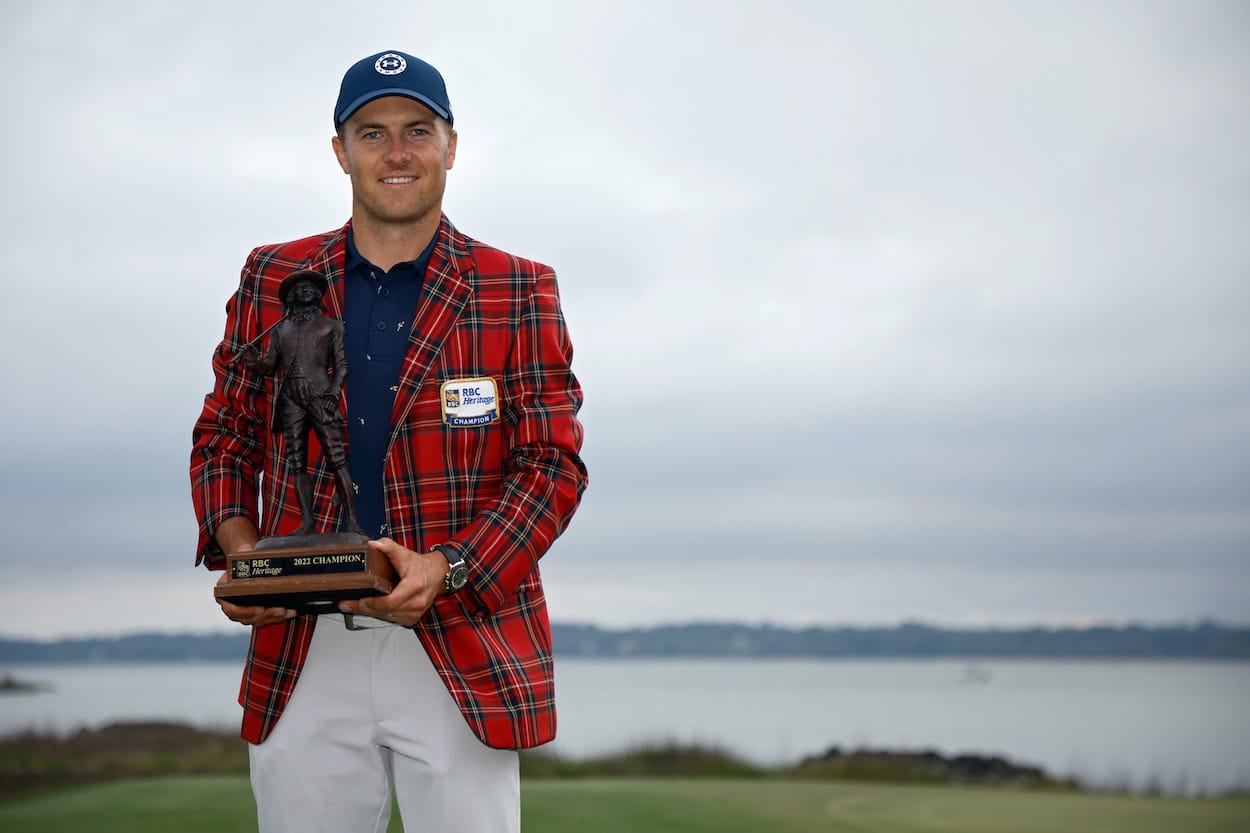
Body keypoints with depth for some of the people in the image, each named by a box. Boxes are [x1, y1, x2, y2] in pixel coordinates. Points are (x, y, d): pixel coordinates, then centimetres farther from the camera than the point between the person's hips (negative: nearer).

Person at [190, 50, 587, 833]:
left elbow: (554, 463, -1)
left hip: (464, 654, -2)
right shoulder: (274, 280, 9)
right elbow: (225, 437, 16)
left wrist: (445, 569, -16)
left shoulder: (519, 293, 2)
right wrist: (237, 551, -3)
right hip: (301, 648, 2)